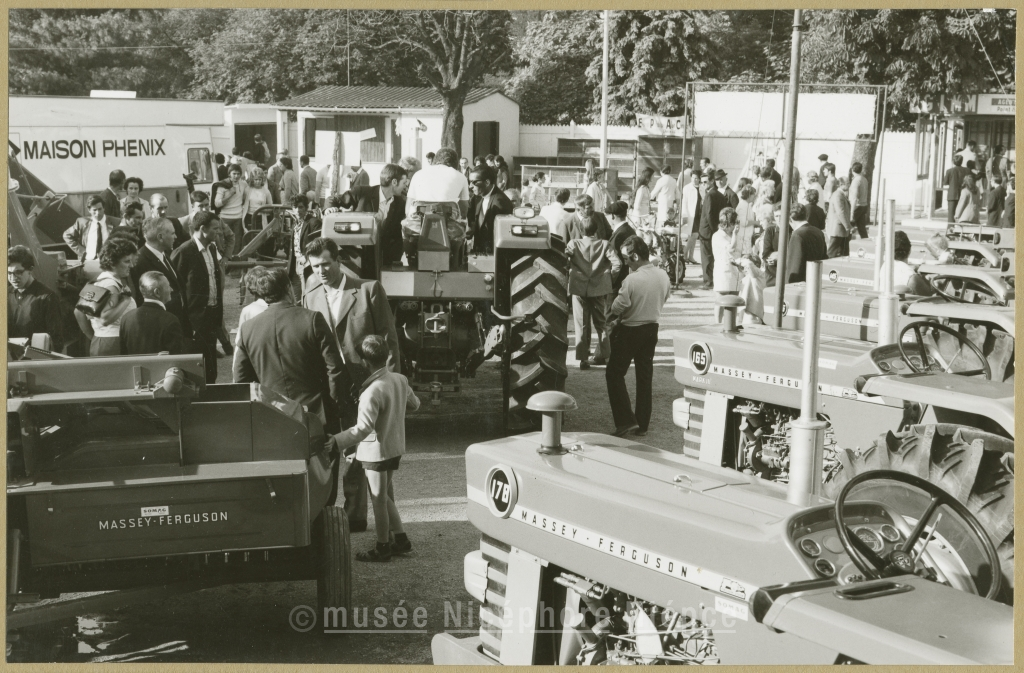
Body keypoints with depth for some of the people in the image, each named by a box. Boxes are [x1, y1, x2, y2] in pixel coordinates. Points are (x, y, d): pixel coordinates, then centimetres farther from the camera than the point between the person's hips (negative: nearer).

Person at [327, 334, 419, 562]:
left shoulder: (372, 392, -26)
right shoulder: (400, 380, -1)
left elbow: (363, 428, -32)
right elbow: (414, 404, 16)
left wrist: (336, 441, -37)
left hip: (376, 451, -8)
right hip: (396, 447, 8)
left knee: (379, 499, 5)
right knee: (386, 496, 21)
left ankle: (383, 547, 16)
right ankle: (401, 539, 24)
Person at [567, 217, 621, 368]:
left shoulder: (574, 244, -2)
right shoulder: (605, 245, -2)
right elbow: (617, 263, -13)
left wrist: (567, 271, 0)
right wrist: (609, 276, 4)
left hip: (579, 289, -1)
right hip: (600, 289, 1)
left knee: (581, 325, 5)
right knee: (601, 323, 17)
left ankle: (583, 358, -1)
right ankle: (602, 355, 22)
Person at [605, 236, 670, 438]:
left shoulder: (632, 280, -23)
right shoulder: (663, 276, -4)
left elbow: (618, 307, -18)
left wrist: (611, 320, 3)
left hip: (629, 331, -6)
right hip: (652, 328, 6)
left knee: (614, 374, 6)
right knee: (645, 377, 13)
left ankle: (626, 419, -2)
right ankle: (642, 424, 18)